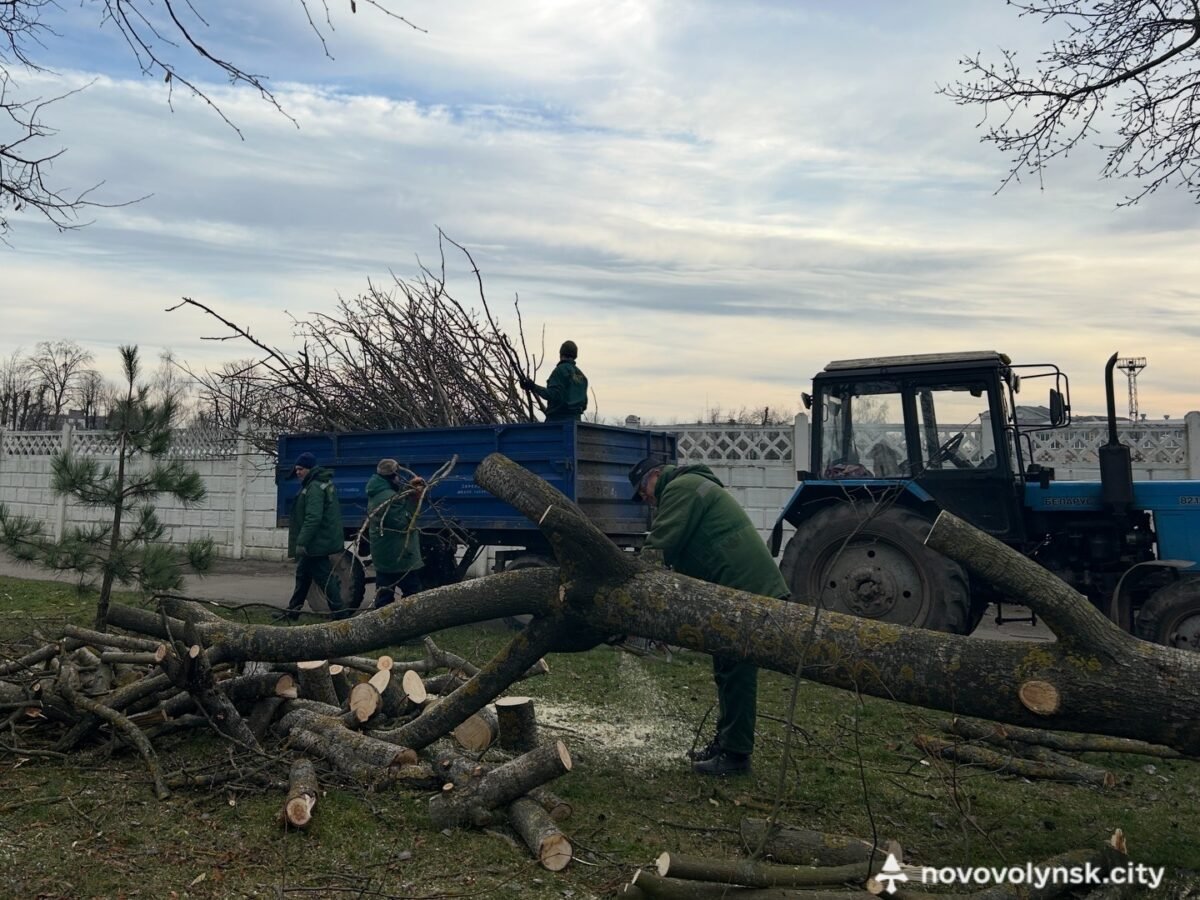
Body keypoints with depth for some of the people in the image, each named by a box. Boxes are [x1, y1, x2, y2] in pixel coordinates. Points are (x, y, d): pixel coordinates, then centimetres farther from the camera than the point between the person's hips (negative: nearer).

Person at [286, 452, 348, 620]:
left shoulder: (314, 488, -19)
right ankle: (292, 610, 30)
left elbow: (313, 518, -28)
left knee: (325, 578, -6)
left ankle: (340, 613, -3)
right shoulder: (325, 484, 15)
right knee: (303, 575, 19)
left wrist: (301, 542, -26)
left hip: (317, 543, -11)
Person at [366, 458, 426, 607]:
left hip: (383, 557, 9)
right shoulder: (389, 497, -21)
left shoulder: (376, 494, 11)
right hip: (400, 557, -9)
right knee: (412, 594, -1)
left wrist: (408, 487, 4)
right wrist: (413, 499, -16)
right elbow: (402, 522, -20)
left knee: (383, 595, 11)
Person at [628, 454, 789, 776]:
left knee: (735, 674, -5)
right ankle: (725, 741, 25)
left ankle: (735, 753, 0)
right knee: (728, 672, 16)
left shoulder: (680, 488, -7)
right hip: (749, 587, 11)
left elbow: (660, 547, -16)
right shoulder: (692, 487, 26)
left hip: (746, 590, -11)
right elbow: (685, 556, 22)